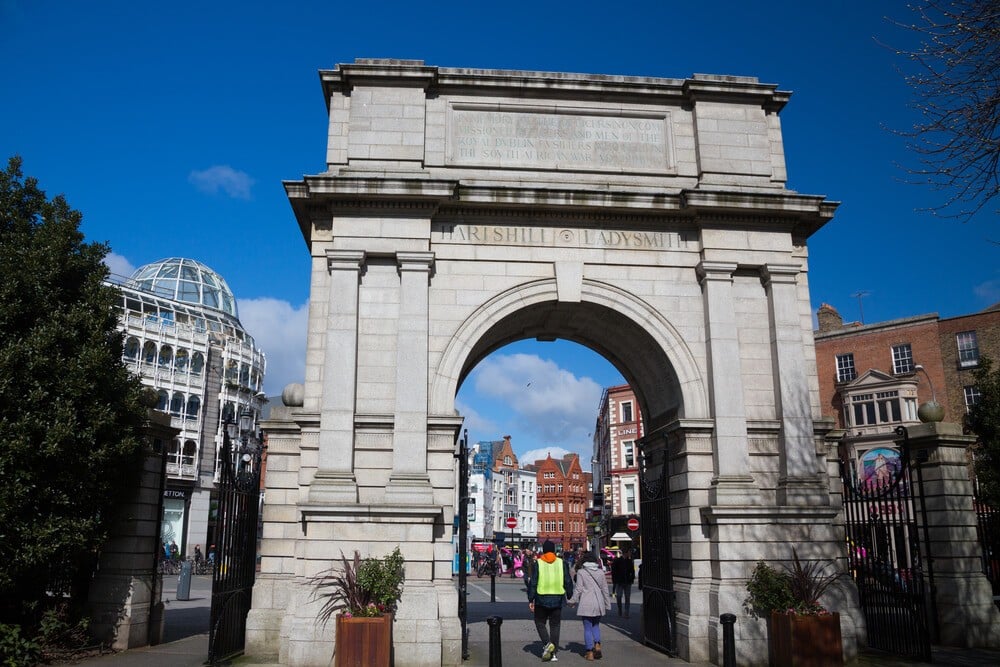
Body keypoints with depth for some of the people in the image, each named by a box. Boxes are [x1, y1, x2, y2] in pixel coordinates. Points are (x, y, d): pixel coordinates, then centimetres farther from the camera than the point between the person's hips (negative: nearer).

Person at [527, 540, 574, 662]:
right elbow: (568, 582, 5)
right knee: (555, 625, 11)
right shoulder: (562, 563, 2)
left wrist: (530, 600, 1)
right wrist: (570, 597, 15)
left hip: (542, 599, -2)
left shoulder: (538, 563, -4)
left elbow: (533, 583, -5)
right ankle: (553, 653, 9)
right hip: (557, 599, 2)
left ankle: (547, 643, -9)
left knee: (540, 623, 13)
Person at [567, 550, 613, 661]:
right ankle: (597, 645, 0)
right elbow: (605, 589, 10)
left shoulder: (581, 572, -6)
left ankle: (590, 652, 6)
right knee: (596, 626, 19)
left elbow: (578, 589, -5)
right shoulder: (600, 571, 6)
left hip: (586, 604, -4)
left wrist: (572, 601, 8)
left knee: (587, 628, 5)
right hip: (599, 603, 4)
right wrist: (607, 604, 16)